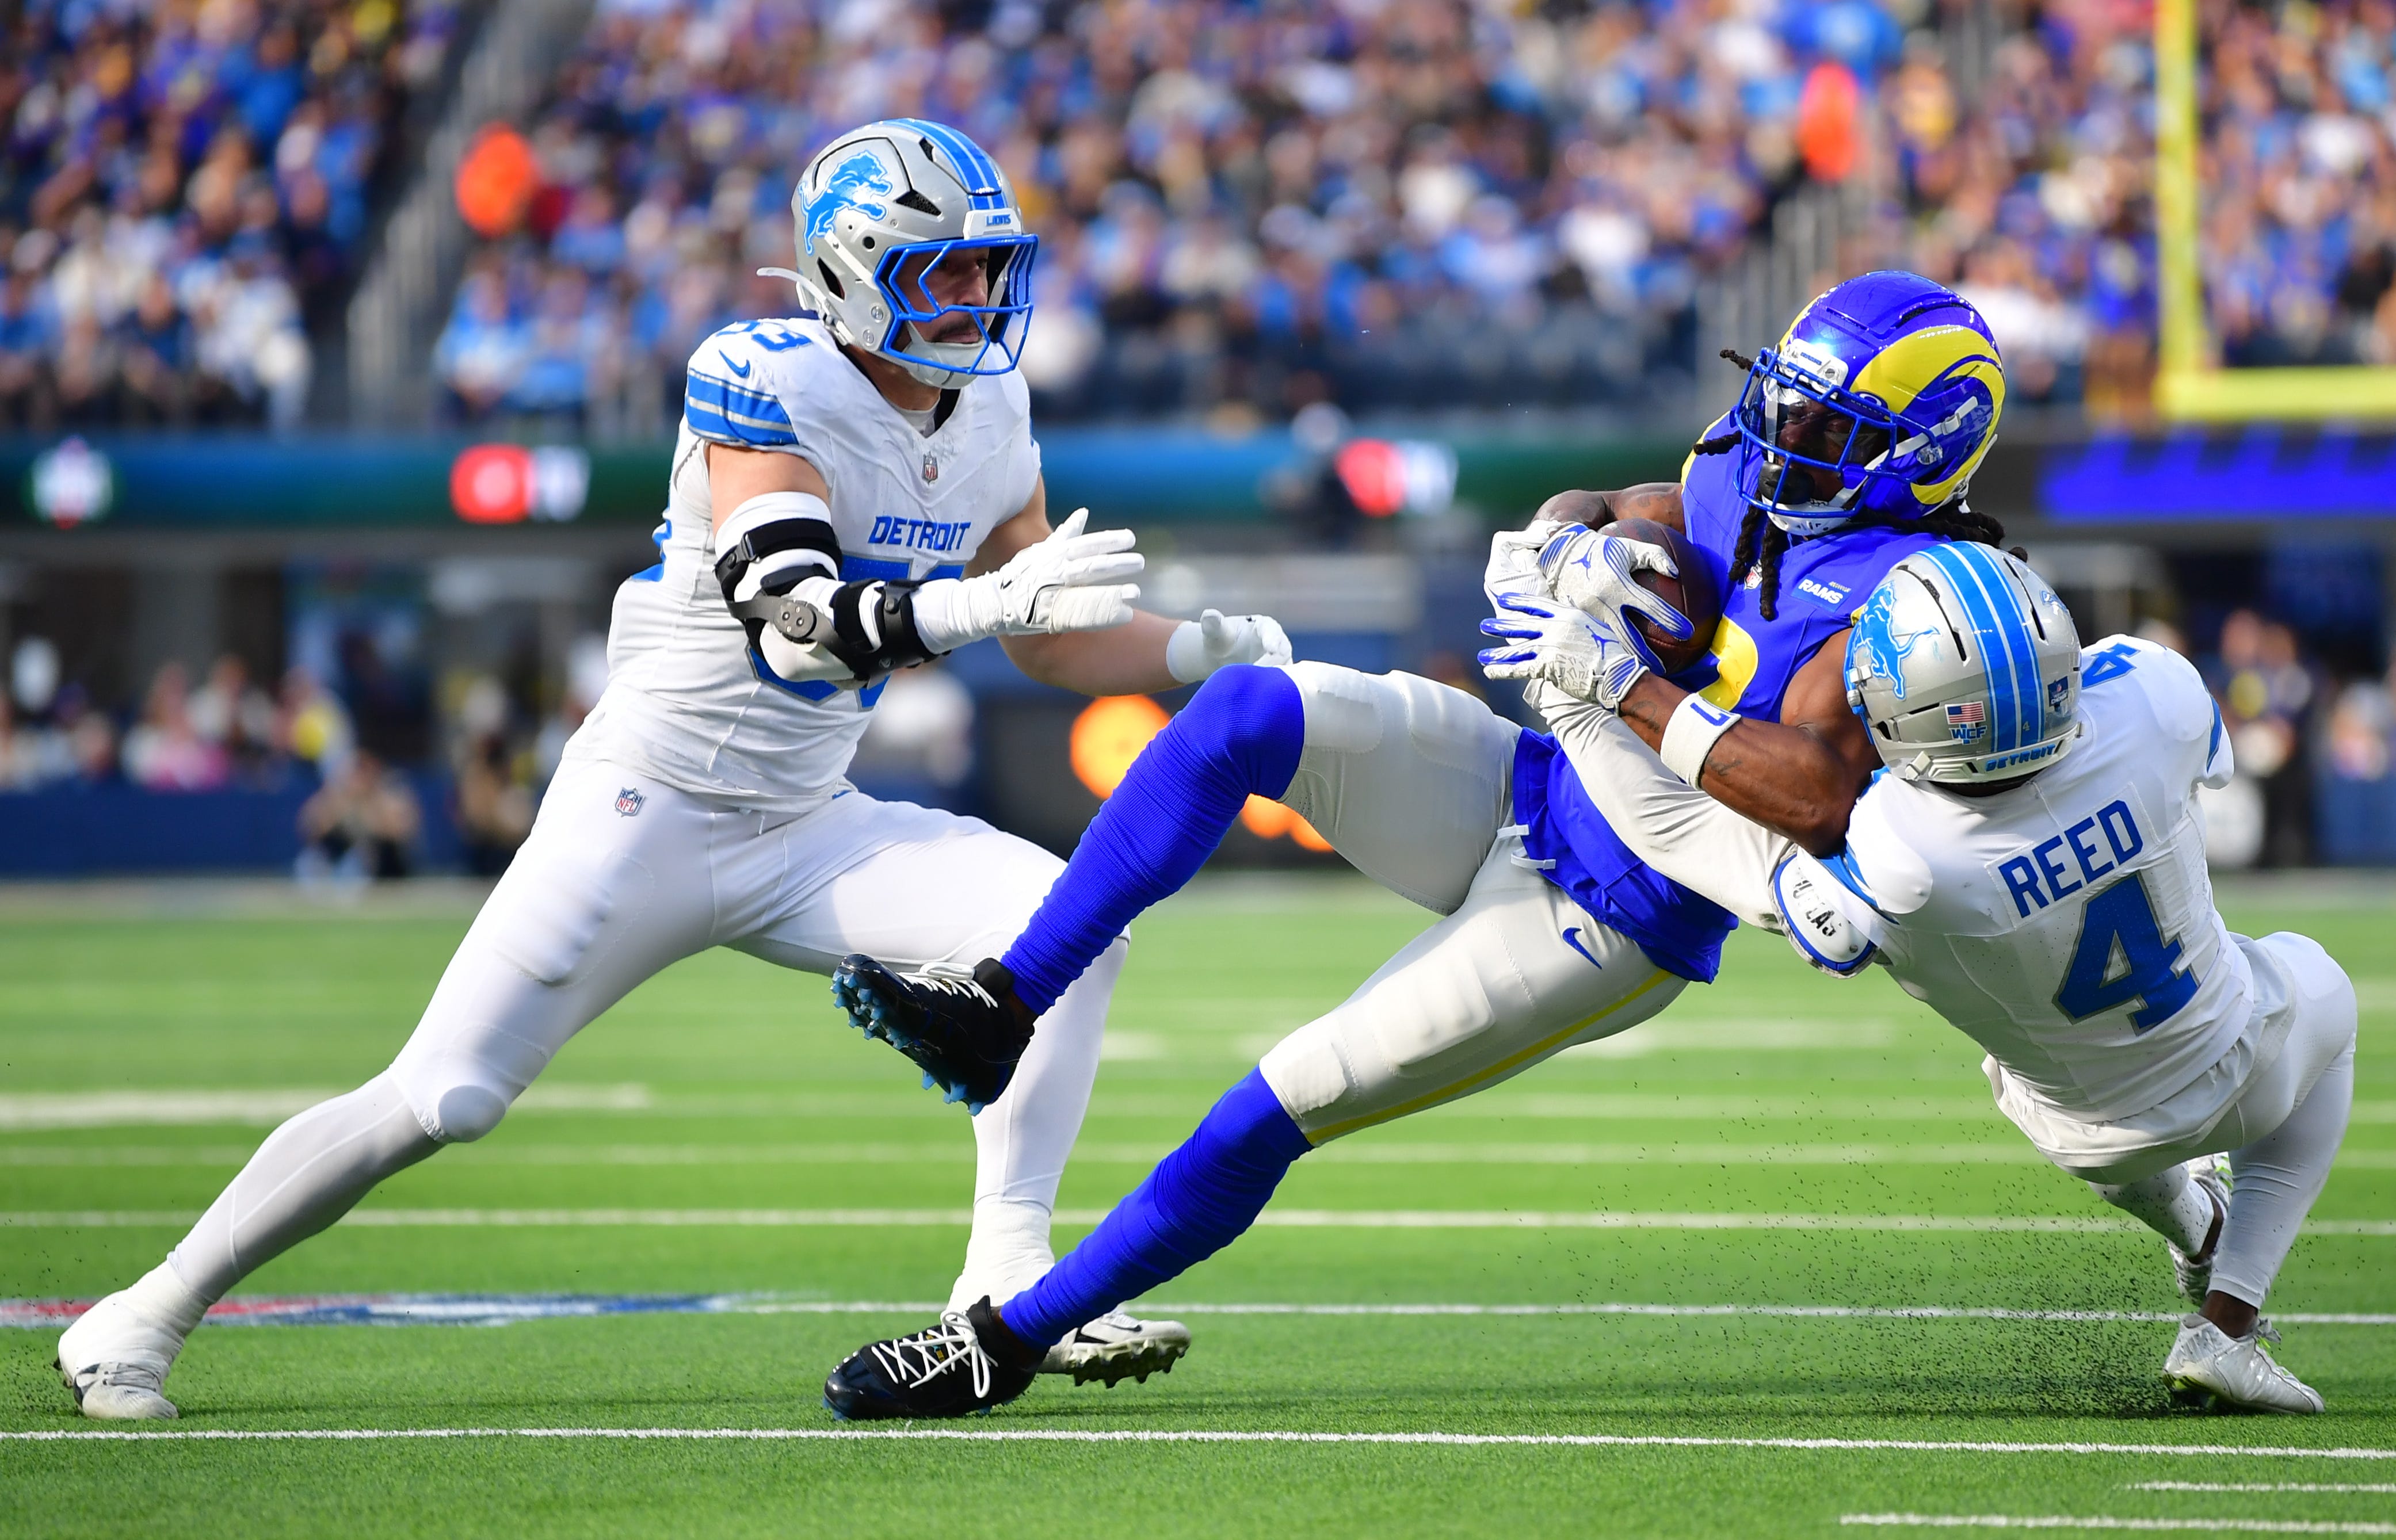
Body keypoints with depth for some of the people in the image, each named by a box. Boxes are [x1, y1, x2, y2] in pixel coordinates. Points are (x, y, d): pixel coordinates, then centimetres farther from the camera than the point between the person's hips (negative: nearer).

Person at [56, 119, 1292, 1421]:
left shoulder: (985, 417, 5)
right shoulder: (765, 386, -18)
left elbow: (1053, 640, 15)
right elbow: (801, 624, -31)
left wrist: (1212, 652, 0)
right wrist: (985, 600, -44)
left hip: (803, 828, 6)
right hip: (651, 809, -6)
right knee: (439, 1102, -11)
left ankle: (1007, 1277, -14)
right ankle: (153, 1314, 5)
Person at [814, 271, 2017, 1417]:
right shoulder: (1748, 488, 3)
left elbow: (1815, 790, -38)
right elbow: (1568, 526, 14)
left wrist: (1630, 686, -34)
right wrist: (1579, 545, -11)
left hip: (1604, 927, -7)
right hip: (1527, 791, 7)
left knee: (1279, 1107, -9)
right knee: (1252, 711, -16)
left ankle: (1012, 1338, 4)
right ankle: (1005, 1003, -12)